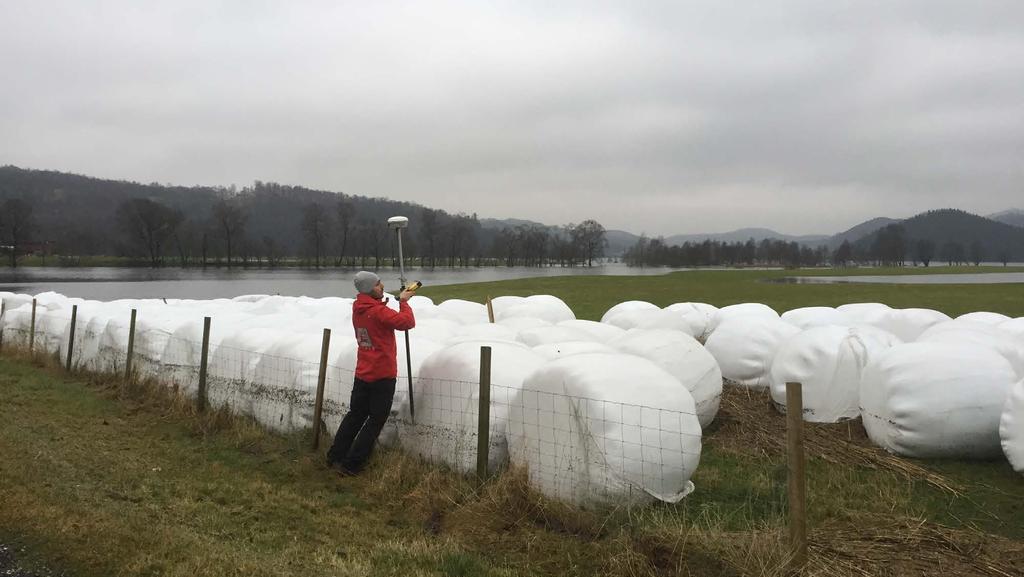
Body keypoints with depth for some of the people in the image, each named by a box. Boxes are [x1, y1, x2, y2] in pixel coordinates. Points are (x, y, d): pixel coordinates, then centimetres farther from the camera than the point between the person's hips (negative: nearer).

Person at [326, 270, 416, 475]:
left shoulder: (358, 309, 6)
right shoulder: (379, 311, -20)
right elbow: (408, 322, -26)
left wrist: (400, 299, 8)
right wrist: (404, 302, -11)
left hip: (362, 374, 8)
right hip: (383, 375, -8)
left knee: (355, 415, 18)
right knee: (375, 420, 3)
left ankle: (335, 457, 23)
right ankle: (351, 464, 4)